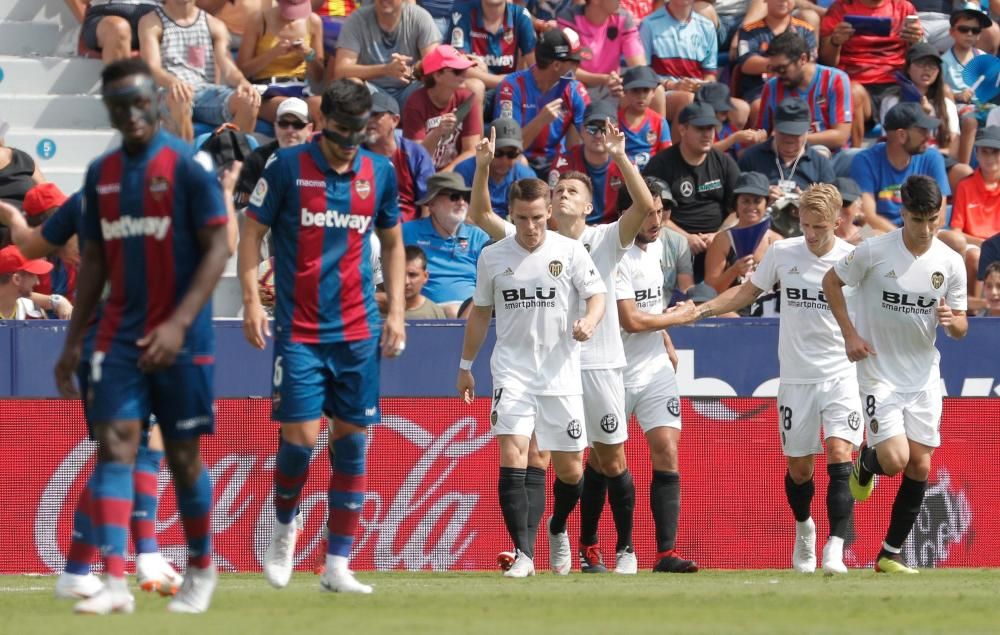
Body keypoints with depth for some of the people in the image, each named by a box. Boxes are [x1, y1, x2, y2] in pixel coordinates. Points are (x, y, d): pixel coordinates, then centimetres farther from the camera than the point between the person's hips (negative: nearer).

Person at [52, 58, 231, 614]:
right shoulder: (102, 174, 9)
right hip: (120, 336, 4)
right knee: (114, 446, -10)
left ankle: (202, 569, 27)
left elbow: (217, 249, -11)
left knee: (183, 455, 6)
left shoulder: (190, 167, -8)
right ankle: (115, 582, -17)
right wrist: (74, 341, 12)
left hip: (181, 340, -4)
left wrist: (179, 323, -21)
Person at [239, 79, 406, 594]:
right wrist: (251, 300, -8)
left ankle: (338, 566, 5)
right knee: (301, 437, -10)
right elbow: (251, 231, 1)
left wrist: (396, 310, 9)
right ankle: (284, 525, 20)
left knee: (352, 441, 1)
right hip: (299, 330, -3)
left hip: (358, 330, 3)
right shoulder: (287, 168, -5)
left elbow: (392, 243, 16)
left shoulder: (380, 173, 5)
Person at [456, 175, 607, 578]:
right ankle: (523, 554, -19)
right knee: (511, 457, -18)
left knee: (570, 469, 6)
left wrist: (589, 321, -27)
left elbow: (597, 296, -4)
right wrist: (466, 366, 19)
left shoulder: (570, 251, -1)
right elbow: (480, 313, 15)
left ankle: (558, 528, 38)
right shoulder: (492, 257, 4)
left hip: (561, 375, 0)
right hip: (512, 373, 0)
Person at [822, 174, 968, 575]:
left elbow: (960, 328, 5)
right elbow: (832, 281, 3)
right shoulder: (874, 251, -12)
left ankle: (891, 555, 12)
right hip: (879, 372, -4)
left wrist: (952, 320, -20)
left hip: (924, 374, 4)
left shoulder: (950, 263, -3)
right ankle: (865, 464, 22)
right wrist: (850, 334, -7)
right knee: (895, 459, -16)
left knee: (919, 466, 1)